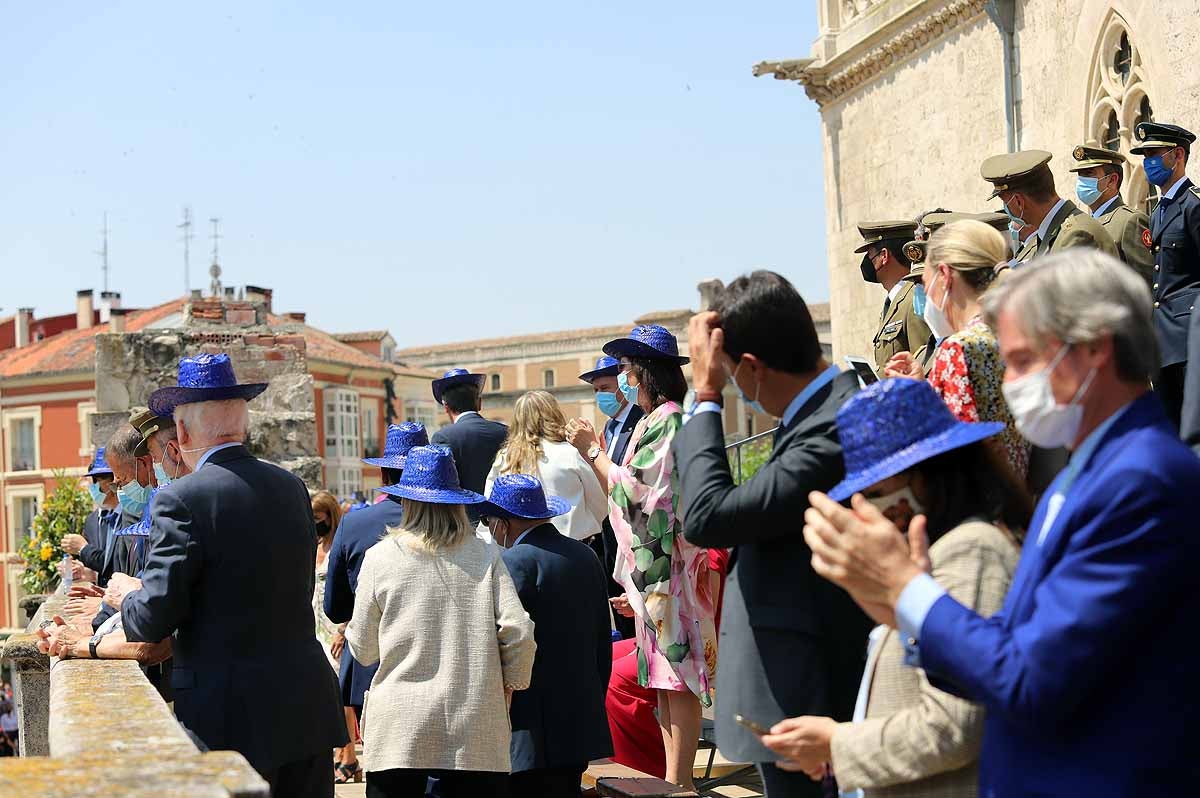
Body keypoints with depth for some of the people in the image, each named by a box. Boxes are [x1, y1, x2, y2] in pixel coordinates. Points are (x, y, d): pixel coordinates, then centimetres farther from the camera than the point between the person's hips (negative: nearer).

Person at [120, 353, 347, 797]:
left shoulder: (181, 501, -13)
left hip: (232, 722, -6)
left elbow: (155, 618, -14)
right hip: (310, 710, 6)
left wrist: (126, 597, 10)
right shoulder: (292, 488, 8)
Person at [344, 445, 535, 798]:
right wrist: (511, 682, 14)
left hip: (401, 729, -1)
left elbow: (363, 650, 5)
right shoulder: (486, 556, 1)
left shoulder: (381, 557, -1)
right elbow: (519, 633, -4)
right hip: (475, 730, 1)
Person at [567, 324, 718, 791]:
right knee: (664, 674, 11)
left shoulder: (666, 422, -13)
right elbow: (624, 493, 19)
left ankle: (678, 781, -4)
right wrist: (596, 454, 15)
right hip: (656, 564, 10)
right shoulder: (657, 421, 17)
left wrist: (592, 451, -7)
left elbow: (635, 489, -16)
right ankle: (676, 776, 16)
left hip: (669, 562, -10)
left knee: (675, 668, -7)